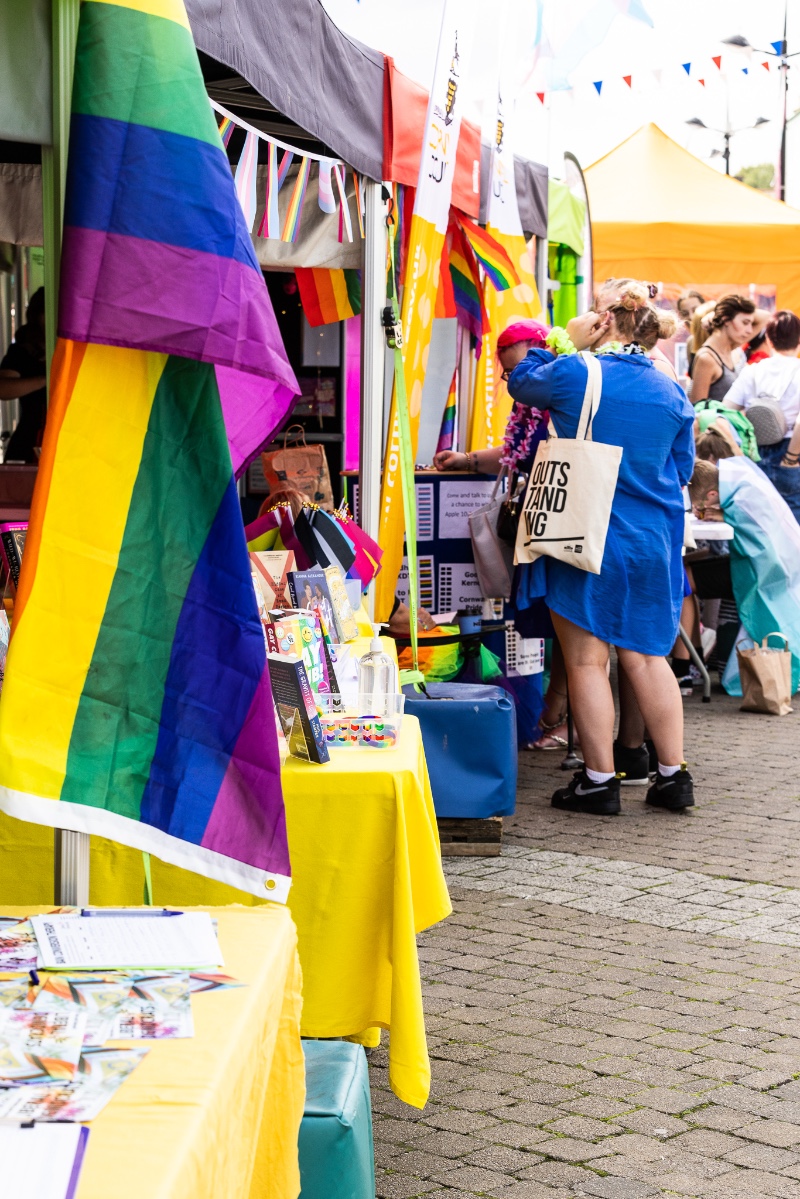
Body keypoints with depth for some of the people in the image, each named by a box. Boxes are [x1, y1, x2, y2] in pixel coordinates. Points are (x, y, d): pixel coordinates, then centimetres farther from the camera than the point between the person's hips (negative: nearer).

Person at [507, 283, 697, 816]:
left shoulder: (572, 374, -10)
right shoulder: (672, 393, 3)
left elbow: (522, 383, 11)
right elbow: (683, 469, 13)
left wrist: (571, 344, 15)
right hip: (650, 542, 4)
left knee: (587, 659, 3)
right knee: (647, 655, 12)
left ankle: (600, 780, 5)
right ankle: (674, 775, 14)